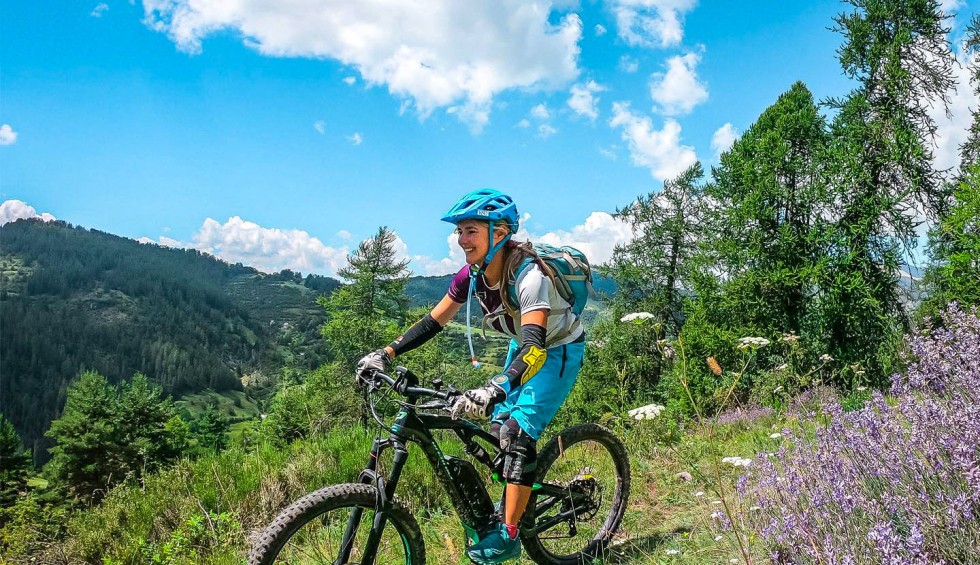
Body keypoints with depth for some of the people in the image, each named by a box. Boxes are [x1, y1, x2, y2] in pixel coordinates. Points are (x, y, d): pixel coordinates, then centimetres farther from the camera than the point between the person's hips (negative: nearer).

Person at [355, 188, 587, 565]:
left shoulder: (529, 275, -35)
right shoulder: (472, 274, -14)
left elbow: (534, 347, -46)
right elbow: (433, 321, -6)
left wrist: (495, 389, -62)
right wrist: (385, 354, -15)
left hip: (559, 350, -7)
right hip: (524, 344, 7)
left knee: (519, 434, -15)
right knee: (498, 428, 5)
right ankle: (514, 501, 28)